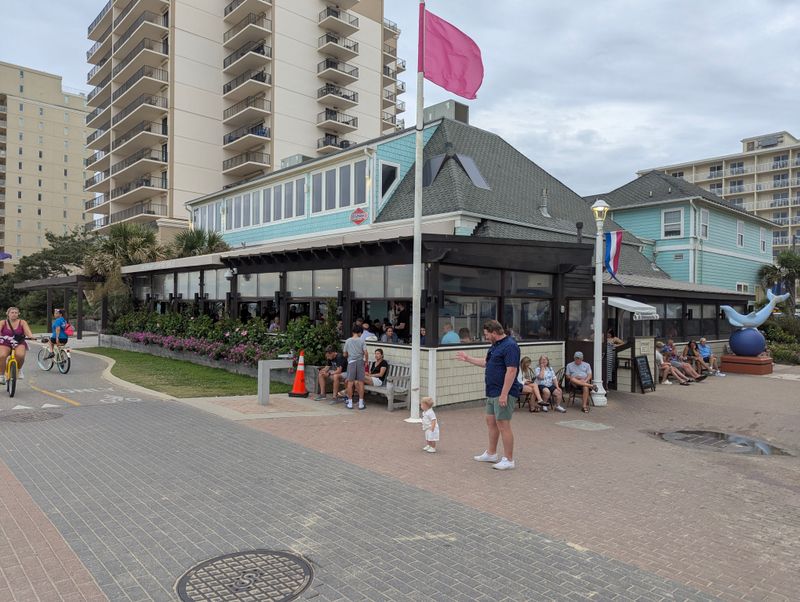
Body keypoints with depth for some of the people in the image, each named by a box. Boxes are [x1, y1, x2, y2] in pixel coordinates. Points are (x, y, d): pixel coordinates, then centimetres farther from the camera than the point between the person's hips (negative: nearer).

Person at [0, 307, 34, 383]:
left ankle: (19, 370, 2)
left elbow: (27, 331, -15)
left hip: (19, 343, -1)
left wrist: (31, 336, -37)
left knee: (20, 355, -31)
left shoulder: (22, 322, 0)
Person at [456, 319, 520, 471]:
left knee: (503, 425, -6)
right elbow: (486, 362, 27)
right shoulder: (495, 345, 14)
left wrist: (504, 394, -25)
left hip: (503, 393, -10)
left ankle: (509, 460, 4)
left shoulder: (510, 346, -18)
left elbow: (511, 370, -24)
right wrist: (468, 359, 28)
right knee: (491, 421, 17)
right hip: (493, 392, 10)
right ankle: (491, 454, 30)